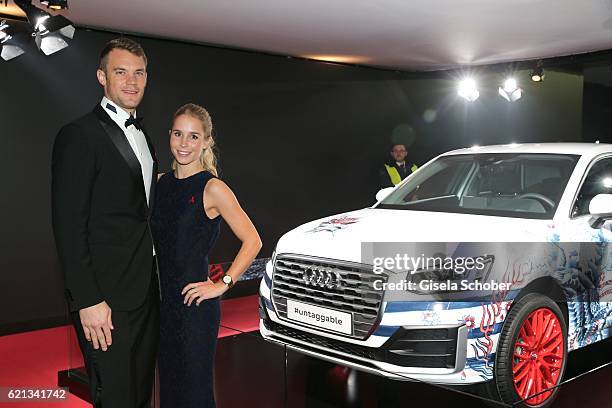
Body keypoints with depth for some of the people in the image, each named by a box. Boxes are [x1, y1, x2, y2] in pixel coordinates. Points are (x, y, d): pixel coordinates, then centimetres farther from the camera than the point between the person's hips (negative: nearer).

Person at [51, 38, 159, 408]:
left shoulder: (142, 137, 15)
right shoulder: (79, 135, -11)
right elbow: (69, 227, -16)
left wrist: (156, 284, 13)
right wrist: (88, 301, -20)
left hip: (146, 293, 8)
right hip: (107, 298, -8)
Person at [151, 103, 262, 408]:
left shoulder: (212, 189, -11)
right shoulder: (161, 182, 8)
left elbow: (252, 241, -12)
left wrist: (223, 284, -14)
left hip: (194, 304, -6)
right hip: (162, 301, 6)